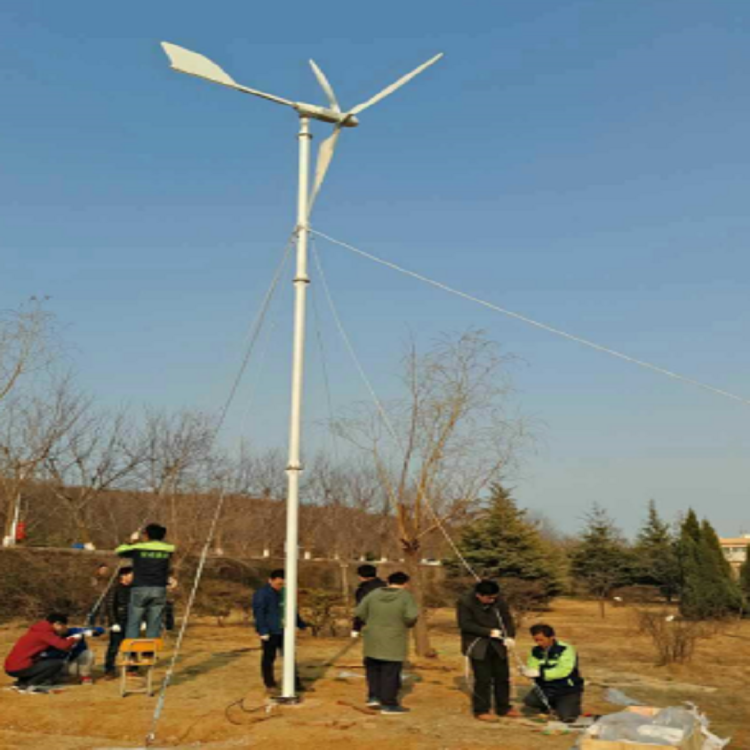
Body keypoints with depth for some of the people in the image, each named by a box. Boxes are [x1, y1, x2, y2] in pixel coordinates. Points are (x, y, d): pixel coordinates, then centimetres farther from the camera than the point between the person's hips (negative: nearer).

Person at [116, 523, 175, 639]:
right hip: (159, 590, 2)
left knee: (133, 624, 3)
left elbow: (119, 551, 13)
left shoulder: (137, 548, -1)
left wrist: (132, 542, 29)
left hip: (140, 589, -2)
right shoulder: (168, 549, 5)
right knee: (154, 626, 5)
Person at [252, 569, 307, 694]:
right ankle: (269, 684, 16)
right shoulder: (261, 594, -11)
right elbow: (258, 613, -16)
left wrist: (301, 624, 23)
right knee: (269, 658, 4)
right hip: (269, 632, -6)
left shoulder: (283, 593, 10)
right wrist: (263, 631, -21)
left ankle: (295, 683, 14)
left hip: (283, 631, 6)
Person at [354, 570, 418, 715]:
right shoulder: (405, 597, -9)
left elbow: (359, 612, 0)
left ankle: (374, 697, 14)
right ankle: (388, 704, 9)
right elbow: (411, 616, -21)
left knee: (373, 669, 20)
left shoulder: (374, 594, 1)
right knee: (390, 673, 4)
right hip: (394, 643, -3)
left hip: (373, 641, 3)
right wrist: (408, 624, 0)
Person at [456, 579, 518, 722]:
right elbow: (465, 624, -18)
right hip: (477, 646, -5)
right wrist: (489, 632, -21)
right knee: (483, 679, -6)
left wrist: (510, 636, -17)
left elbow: (507, 619, 1)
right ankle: (481, 710, 10)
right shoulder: (465, 602, -16)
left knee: (502, 677, 10)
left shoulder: (498, 600, -4)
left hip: (497, 645, 5)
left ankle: (503, 708, 26)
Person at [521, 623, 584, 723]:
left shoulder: (565, 650, -19)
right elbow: (532, 668, -6)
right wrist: (527, 671, -32)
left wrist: (540, 673, -40)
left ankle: (572, 704, 14)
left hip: (568, 690, -4)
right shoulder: (536, 651, -1)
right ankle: (552, 704, 12)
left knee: (567, 717, -23)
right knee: (529, 702, -21)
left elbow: (563, 670, -32)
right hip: (546, 688, 4)